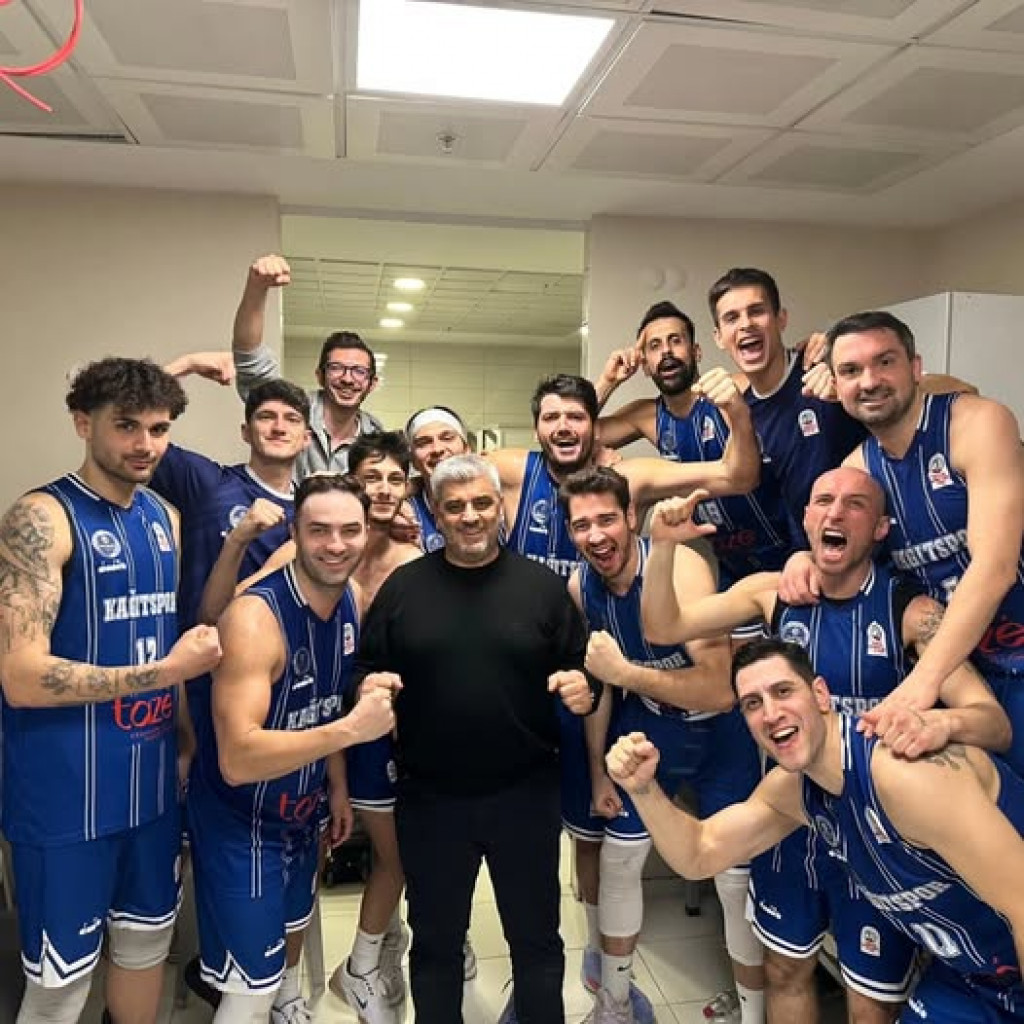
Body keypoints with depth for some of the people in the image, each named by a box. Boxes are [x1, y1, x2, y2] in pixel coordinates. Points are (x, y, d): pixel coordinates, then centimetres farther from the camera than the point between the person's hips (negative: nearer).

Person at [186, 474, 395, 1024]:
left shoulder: (353, 601, -6)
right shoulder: (255, 616, -31)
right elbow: (237, 760, -36)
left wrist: (338, 786, 11)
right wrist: (351, 729, -39)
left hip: (303, 808, 8)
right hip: (238, 818, -7)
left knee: (292, 930, 30)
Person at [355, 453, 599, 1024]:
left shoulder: (541, 585, -2)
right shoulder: (403, 587, 0)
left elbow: (583, 671, 3)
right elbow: (368, 673, 5)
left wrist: (583, 688, -19)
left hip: (525, 795, 0)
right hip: (430, 798, 1)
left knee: (536, 935, 17)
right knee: (435, 940, 19)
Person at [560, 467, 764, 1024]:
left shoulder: (678, 566, -29)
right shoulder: (579, 585, -12)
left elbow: (721, 690, -34)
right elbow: (596, 678, 3)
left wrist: (624, 672, -33)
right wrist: (598, 770, 6)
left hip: (718, 732, -5)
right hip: (645, 728, 5)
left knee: (737, 877, 1)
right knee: (617, 858, 12)